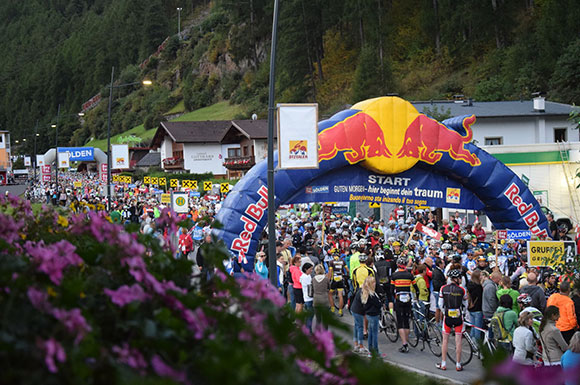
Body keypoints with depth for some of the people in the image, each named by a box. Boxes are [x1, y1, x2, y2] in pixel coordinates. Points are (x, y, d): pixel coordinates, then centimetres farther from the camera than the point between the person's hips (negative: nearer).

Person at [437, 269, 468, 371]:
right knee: (458, 341, 5)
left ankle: (443, 364, 13)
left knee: (445, 341, 11)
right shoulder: (462, 290, -8)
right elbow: (465, 305, 4)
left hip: (447, 317, 1)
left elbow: (440, 304, 2)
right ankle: (458, 365, 9)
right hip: (458, 317, -1)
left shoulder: (443, 289, -4)